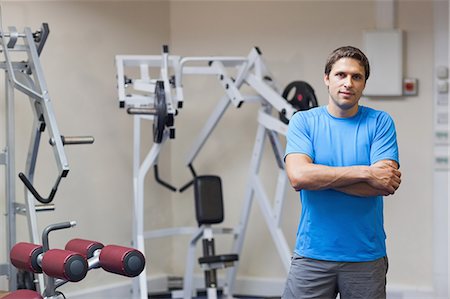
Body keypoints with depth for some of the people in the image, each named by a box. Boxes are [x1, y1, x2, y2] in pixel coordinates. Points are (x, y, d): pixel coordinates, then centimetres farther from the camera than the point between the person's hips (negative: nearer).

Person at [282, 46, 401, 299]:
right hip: (312, 254, 0)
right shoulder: (303, 121, 2)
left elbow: (387, 184, -12)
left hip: (366, 256, 0)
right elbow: (298, 175, -15)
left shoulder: (380, 123, 2)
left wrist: (321, 177, -13)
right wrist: (365, 172, -17)